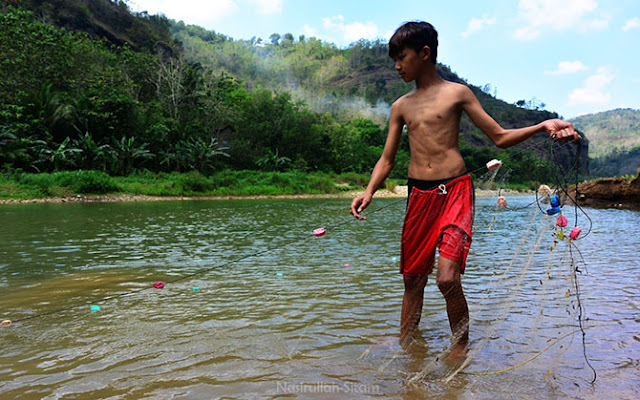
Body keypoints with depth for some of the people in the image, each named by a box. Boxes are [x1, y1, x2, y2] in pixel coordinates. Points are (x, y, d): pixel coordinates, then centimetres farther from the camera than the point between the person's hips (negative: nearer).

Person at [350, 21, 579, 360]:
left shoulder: (456, 93, 5)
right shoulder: (401, 106, 14)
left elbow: (500, 137, 7)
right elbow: (387, 159, 14)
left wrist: (542, 127, -10)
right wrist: (369, 192, -3)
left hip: (455, 192, -4)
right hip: (418, 196, 4)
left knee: (447, 279, -16)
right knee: (413, 280, 8)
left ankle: (460, 348, 8)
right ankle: (404, 347, 25)